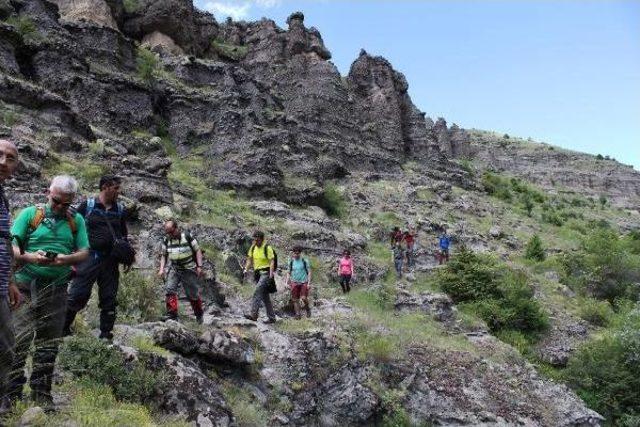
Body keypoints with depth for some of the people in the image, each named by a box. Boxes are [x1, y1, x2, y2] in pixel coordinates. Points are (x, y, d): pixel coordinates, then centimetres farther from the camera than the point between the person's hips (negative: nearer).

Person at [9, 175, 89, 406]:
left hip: (57, 289, 3)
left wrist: (66, 259, -17)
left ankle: (41, 394, 19)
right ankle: (12, 393, 6)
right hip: (26, 285, -2)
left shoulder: (76, 220, 8)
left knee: (48, 344, 9)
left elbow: (84, 252, 4)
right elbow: (11, 246, -4)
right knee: (19, 339, -6)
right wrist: (30, 257, -23)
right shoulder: (30, 213, 2)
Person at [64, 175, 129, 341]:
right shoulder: (87, 205, 0)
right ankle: (62, 328, 11)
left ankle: (106, 334, 18)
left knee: (109, 299, 8)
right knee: (78, 295, -5)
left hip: (110, 261, 4)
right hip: (89, 257, -3)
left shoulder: (120, 209, 10)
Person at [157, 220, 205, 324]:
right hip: (174, 269, 4)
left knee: (193, 294, 4)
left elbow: (197, 250, -9)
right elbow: (164, 256, 10)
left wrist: (199, 266, -16)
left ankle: (199, 315, 27)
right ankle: (172, 315, -14)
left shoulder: (187, 236, -13)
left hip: (189, 269, -4)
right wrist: (162, 269, -5)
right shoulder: (166, 240, 0)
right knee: (169, 289, -17)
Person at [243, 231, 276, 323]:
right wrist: (246, 269, -2)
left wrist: (271, 274, -25)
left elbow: (272, 261, -14)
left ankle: (253, 315, -27)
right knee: (265, 296, 10)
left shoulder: (267, 248, -10)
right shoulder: (253, 247, 9)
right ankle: (272, 318, 17)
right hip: (257, 273, 7)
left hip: (266, 273, -7)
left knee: (257, 292, -22)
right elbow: (249, 259, 13)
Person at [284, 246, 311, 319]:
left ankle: (308, 309, 16)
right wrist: (287, 282, 5)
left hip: (304, 282, -3)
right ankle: (297, 314, 8)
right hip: (294, 282, 3)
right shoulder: (291, 262, 7)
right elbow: (288, 273, 15)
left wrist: (309, 283, -7)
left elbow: (309, 272, 1)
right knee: (295, 299, -1)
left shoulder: (305, 261, -1)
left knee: (304, 298, -12)